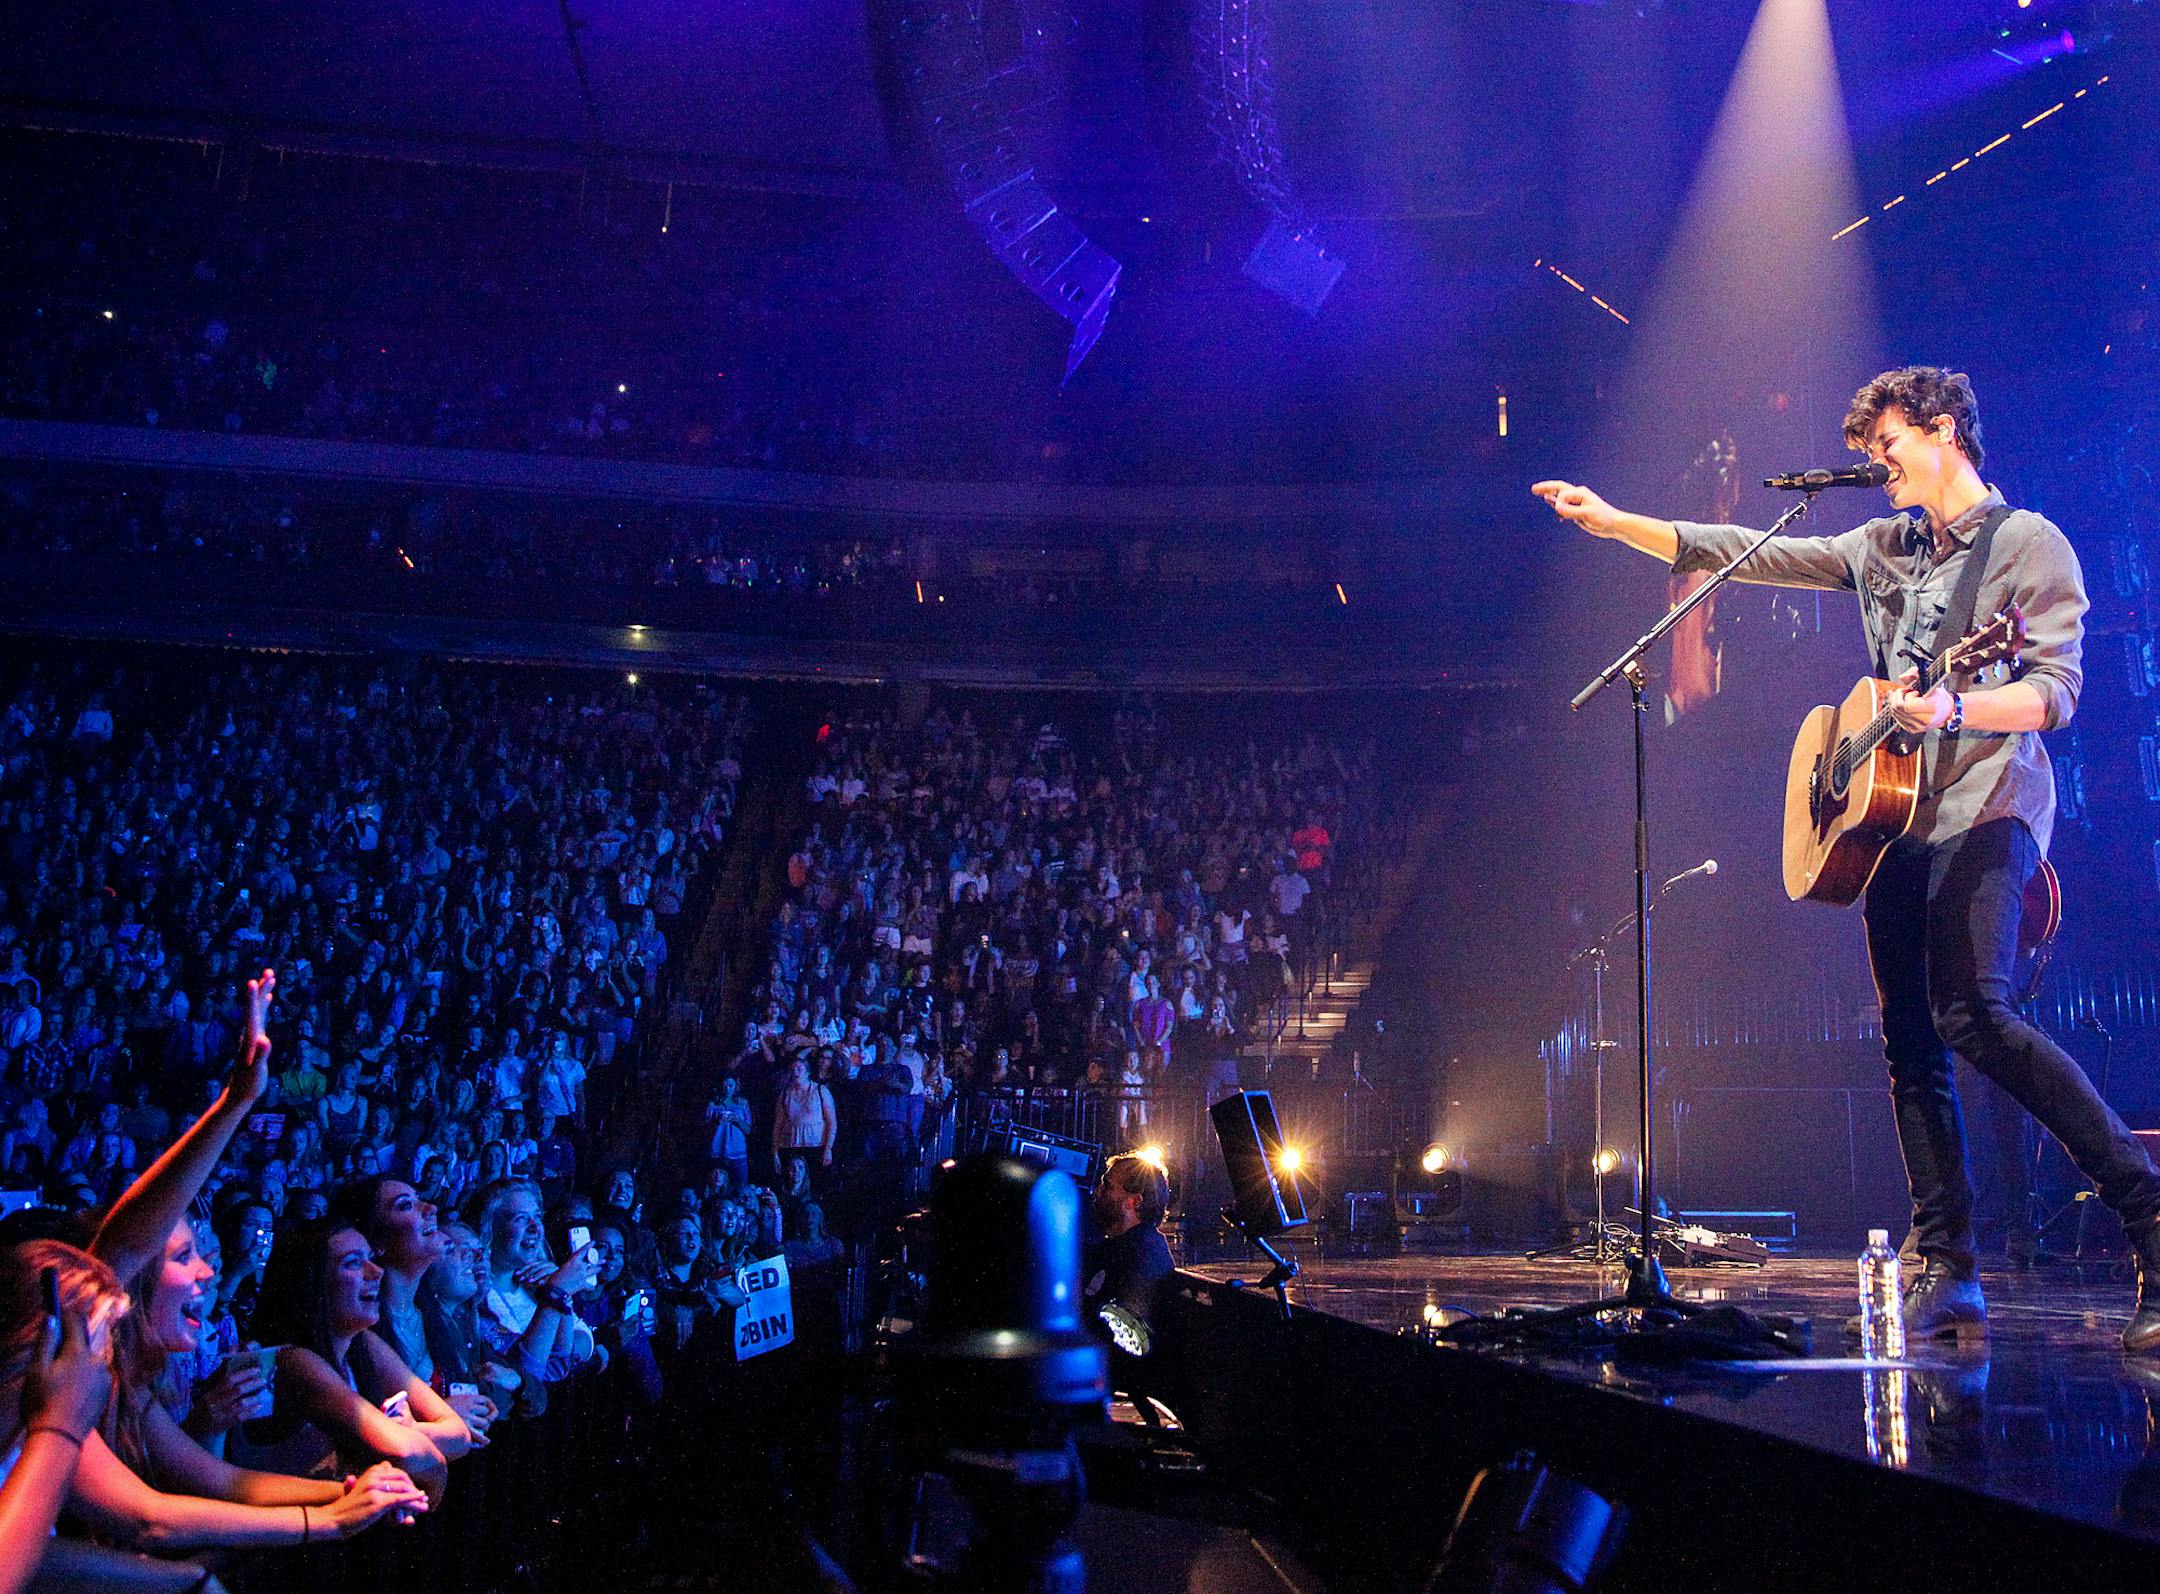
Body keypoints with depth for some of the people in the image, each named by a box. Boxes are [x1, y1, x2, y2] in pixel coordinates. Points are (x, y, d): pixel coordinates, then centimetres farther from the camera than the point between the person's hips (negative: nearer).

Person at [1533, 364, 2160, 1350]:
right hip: (1892, 816, 7)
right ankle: (1949, 1277, 2)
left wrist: (1954, 711, -28)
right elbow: (1739, 554, 19)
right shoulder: (1881, 548, 20)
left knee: (1972, 1014, -24)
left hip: (1988, 804, -7)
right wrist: (1608, 521, 15)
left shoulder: (2028, 544, 1)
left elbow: (2056, 688, -10)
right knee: (1910, 1044, 0)